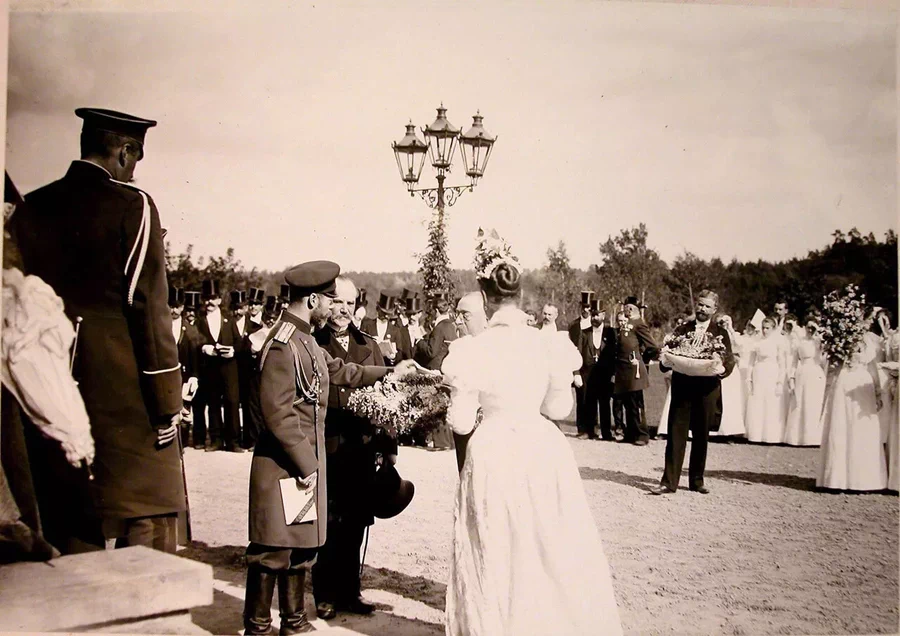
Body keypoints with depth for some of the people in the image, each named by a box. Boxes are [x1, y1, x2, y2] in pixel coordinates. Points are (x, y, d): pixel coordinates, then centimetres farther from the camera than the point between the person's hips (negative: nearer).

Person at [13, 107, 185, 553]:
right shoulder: (131, 206, -8)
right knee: (145, 532, -1)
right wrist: (168, 401, -7)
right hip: (127, 399, -6)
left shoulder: (31, 209, 10)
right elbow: (148, 307, -11)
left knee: (71, 533, 14)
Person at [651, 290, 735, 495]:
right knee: (675, 434, -3)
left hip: (707, 389, 0)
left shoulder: (720, 333, 7)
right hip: (682, 388, 0)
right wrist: (665, 362, -15)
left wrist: (723, 369, -20)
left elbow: (730, 360, 2)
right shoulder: (682, 330, 10)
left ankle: (697, 480, 21)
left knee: (701, 436, 8)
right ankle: (669, 481, -1)